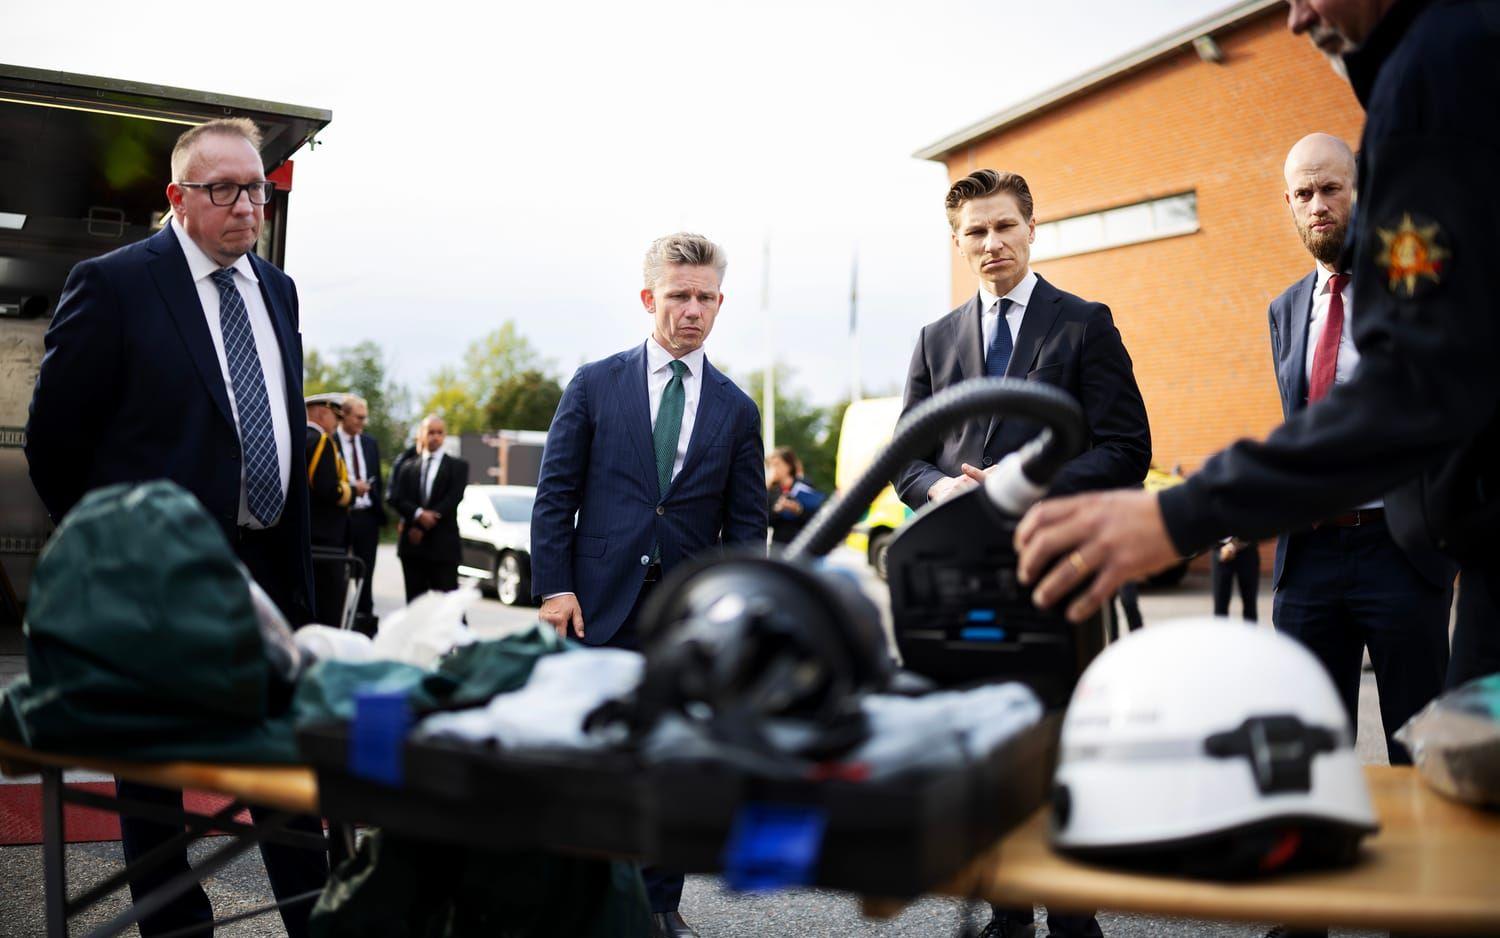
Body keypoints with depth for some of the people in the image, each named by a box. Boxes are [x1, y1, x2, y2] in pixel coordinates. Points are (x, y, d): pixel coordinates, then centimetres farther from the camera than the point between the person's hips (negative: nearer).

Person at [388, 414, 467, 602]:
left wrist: (422, 528, -11)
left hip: (443, 544, -3)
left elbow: (453, 500, -7)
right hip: (413, 544, 3)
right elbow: (396, 498, 3)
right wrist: (418, 514, -17)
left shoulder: (457, 466, 4)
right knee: (415, 601, 7)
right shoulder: (408, 466, 14)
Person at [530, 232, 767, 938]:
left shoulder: (737, 410, 9)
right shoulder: (594, 385, 4)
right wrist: (554, 587, -7)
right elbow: (555, 495, 2)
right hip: (600, 606, -1)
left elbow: (746, 524, 8)